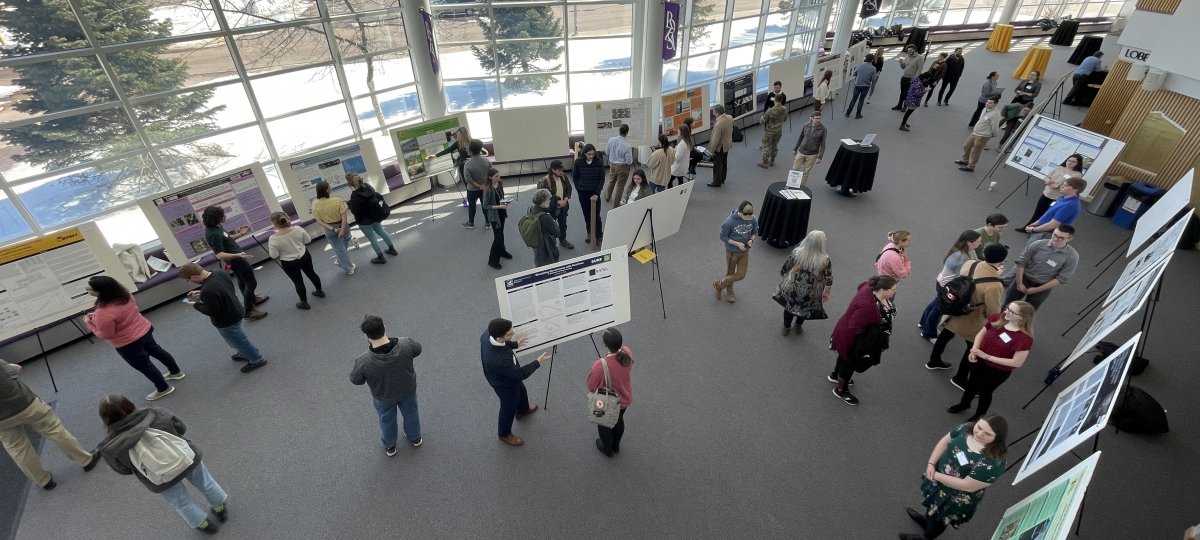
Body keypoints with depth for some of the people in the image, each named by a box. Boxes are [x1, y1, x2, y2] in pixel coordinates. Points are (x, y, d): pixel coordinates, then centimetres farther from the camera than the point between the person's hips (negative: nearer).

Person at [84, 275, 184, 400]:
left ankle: (163, 388, 33)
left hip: (128, 343, -7)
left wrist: (89, 323, -8)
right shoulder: (123, 292, -14)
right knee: (156, 350, 30)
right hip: (145, 329, 7)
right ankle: (176, 372, 49)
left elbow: (106, 335, -21)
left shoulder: (103, 314, -36)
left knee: (143, 366, 16)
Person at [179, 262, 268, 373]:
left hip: (226, 321, -9)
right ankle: (245, 354, 53)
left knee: (238, 341, 14)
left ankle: (257, 360, 32)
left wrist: (196, 305, -12)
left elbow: (212, 311, -27)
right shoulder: (220, 274, -11)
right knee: (237, 338, 31)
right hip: (235, 312, 9)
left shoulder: (207, 291, -38)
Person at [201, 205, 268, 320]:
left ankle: (252, 299, 48)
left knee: (242, 280, 27)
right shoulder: (213, 234, -31)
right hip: (236, 259, -10)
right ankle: (248, 310, 5)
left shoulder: (216, 226, -2)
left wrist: (241, 234, 3)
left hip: (235, 258, 10)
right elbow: (220, 255, -35)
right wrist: (238, 255, -47)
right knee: (251, 282, -2)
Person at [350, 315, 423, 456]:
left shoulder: (364, 361, -37)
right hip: (408, 390, 1)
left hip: (383, 397, -1)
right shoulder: (406, 345, -34)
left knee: (387, 420, 30)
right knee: (411, 413, 31)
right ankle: (415, 438, 58)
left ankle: (389, 446, 56)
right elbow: (418, 349, -10)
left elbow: (355, 380, -16)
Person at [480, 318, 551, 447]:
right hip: (505, 384, -7)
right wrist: (538, 362, -21)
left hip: (508, 375, 7)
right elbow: (520, 374, -30)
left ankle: (522, 410, 67)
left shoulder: (488, 334, -27)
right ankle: (504, 434, 53)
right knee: (509, 408, 23)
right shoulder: (499, 360, -48)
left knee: (521, 392, 35)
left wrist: (514, 344, -2)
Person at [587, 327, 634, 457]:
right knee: (619, 420, 33)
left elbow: (591, 386, -21)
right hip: (625, 399, 5)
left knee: (604, 425, 28)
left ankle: (607, 449, 54)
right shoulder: (628, 353, -25)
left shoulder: (600, 365, -42)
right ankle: (616, 446, 59)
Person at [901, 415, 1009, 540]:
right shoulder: (967, 428, -19)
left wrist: (936, 476, -23)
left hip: (957, 500, -5)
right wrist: (931, 464, -14)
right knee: (932, 503, 34)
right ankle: (926, 519, 64)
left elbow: (967, 486, -31)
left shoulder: (993, 463, -36)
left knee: (939, 520, 23)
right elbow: (945, 441, -5)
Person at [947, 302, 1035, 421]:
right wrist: (974, 350, -17)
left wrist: (987, 356, -26)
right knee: (972, 384, 27)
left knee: (984, 391, 20)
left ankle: (980, 415, 50)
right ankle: (964, 404, 57)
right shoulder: (997, 318, -17)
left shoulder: (1025, 338, -31)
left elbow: (1017, 362, -25)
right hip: (979, 360, 4)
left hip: (998, 371, -4)